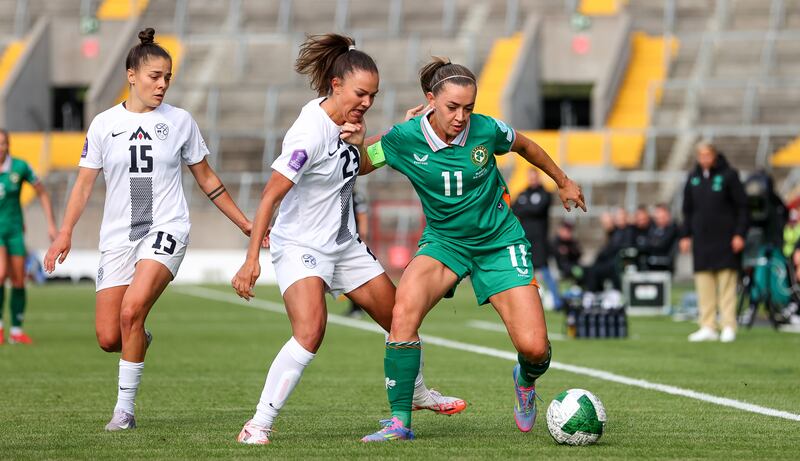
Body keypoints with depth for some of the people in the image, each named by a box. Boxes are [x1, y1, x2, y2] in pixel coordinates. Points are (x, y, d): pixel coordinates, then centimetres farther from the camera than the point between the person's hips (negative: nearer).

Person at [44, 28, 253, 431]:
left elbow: (206, 180, 12)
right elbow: (84, 183, 4)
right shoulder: (104, 124, 4)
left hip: (165, 230, -2)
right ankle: (140, 340, 34)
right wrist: (66, 232, -9)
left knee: (131, 310, -27)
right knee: (108, 339, -5)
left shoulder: (179, 121, 3)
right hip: (117, 236, 2)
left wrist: (244, 223, 12)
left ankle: (124, 409, -16)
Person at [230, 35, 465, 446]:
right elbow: (270, 196, -25)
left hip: (344, 244, 9)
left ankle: (417, 393, 43)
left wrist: (357, 142, -7)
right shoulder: (311, 132, -25)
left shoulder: (345, 121, 0)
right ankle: (259, 424, -22)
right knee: (310, 332, -30)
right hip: (300, 247, -9)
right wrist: (252, 259, -29)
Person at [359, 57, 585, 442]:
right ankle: (399, 421, -22)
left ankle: (526, 381, 30)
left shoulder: (486, 131, -15)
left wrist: (563, 182, 21)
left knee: (533, 347, -12)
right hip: (444, 240, 0)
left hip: (499, 243, 0)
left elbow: (525, 146, 7)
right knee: (404, 308, -31)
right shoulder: (404, 139, -15)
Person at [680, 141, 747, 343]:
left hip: (725, 239, -4)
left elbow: (741, 207, -2)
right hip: (701, 239, 4)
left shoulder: (728, 175, -2)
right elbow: (688, 210, 17)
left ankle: (729, 327, -1)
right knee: (704, 284, 2)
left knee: (726, 283, -4)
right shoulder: (693, 178, 11)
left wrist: (740, 234, -9)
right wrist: (685, 235, 10)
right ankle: (707, 327, 5)